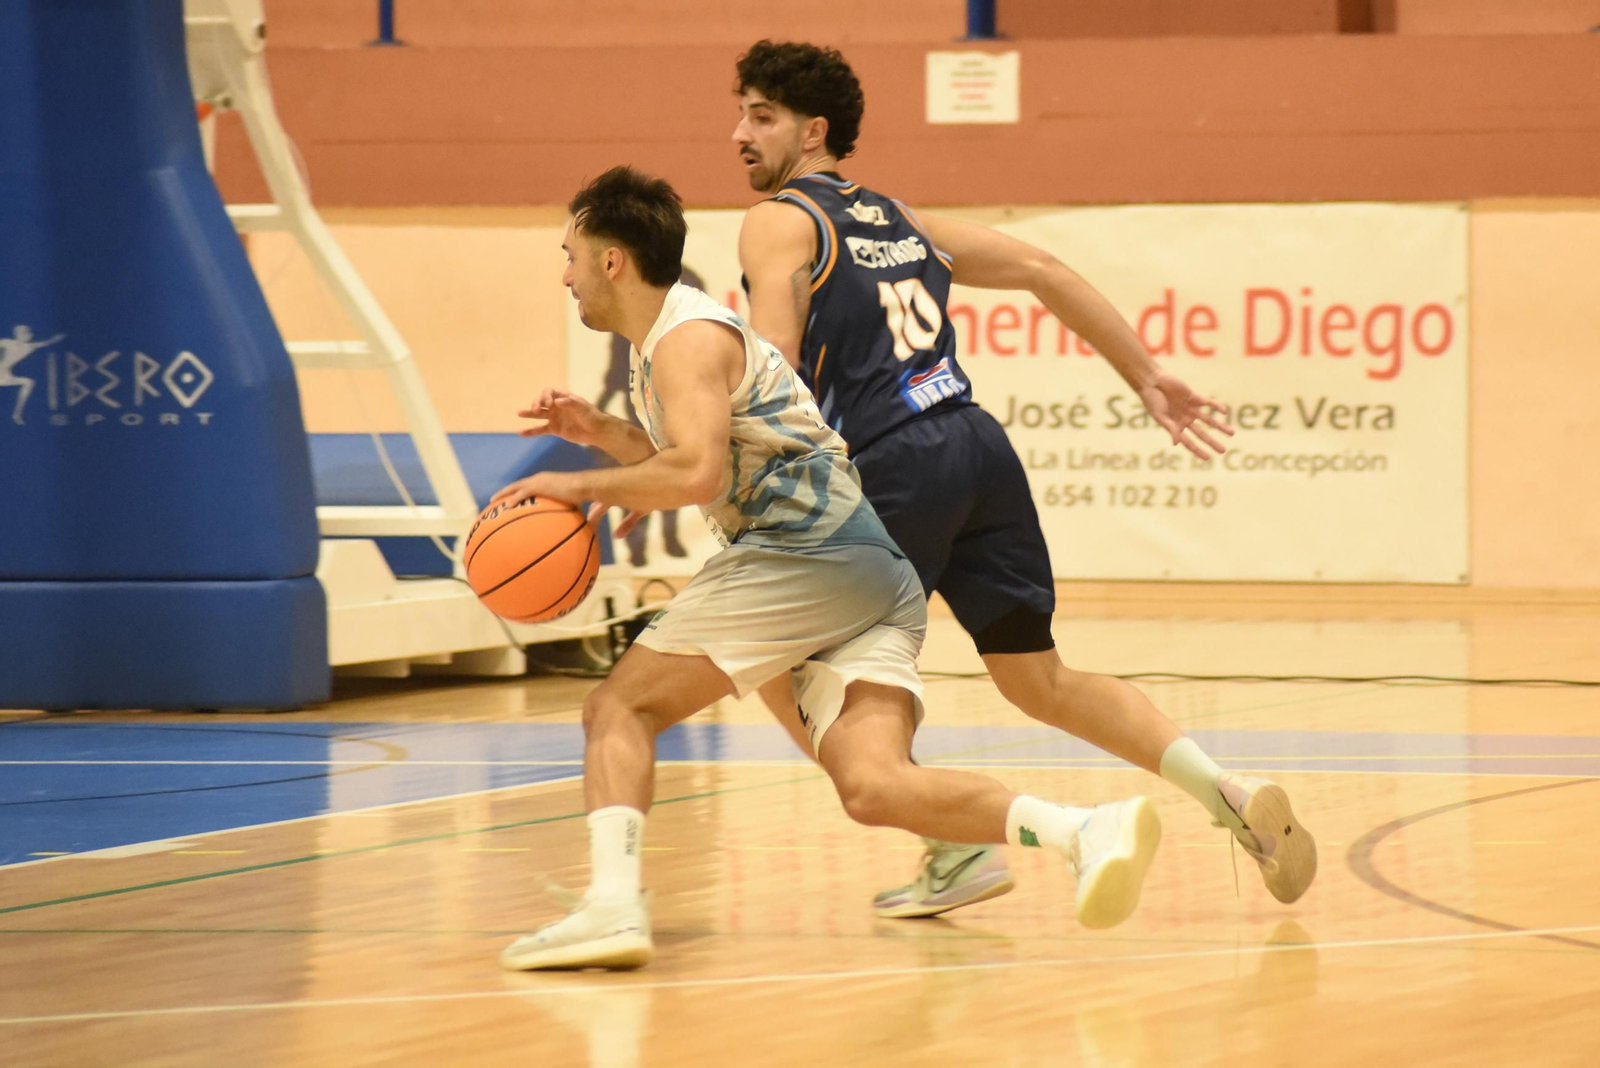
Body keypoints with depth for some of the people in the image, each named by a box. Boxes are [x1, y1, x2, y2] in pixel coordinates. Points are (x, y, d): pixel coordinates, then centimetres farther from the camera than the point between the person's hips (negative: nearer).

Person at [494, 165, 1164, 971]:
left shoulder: (688, 337, -4)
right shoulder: (667, 341, 27)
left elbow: (699, 476, -19)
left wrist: (582, 484, -9)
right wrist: (607, 435, 28)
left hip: (810, 551, -9)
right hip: (877, 577, 9)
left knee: (621, 707, -1)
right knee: (873, 786, -11)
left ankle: (613, 903, -19)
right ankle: (1087, 831, -29)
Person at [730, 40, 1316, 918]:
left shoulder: (778, 222, 4)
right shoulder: (900, 220, 25)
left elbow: (770, 366, -12)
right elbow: (1042, 270, 23)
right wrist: (1148, 377, 25)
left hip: (896, 468, -7)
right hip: (983, 449, 7)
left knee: (785, 669, 8)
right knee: (1041, 682, 17)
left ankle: (957, 847, 0)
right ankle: (1230, 795, 1)